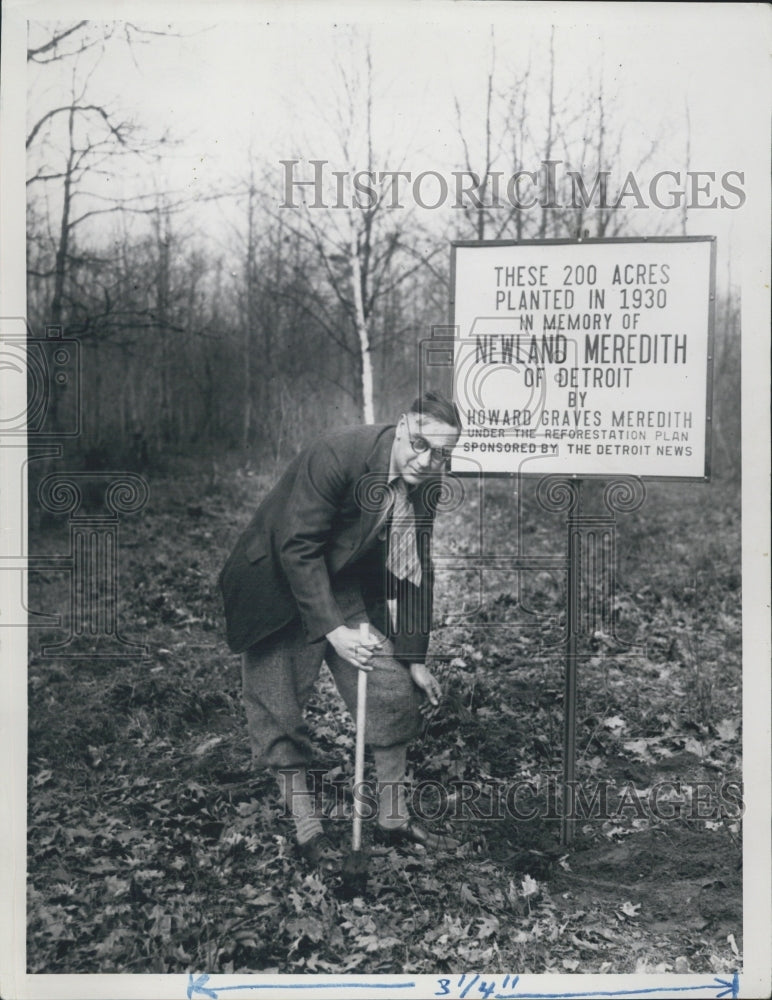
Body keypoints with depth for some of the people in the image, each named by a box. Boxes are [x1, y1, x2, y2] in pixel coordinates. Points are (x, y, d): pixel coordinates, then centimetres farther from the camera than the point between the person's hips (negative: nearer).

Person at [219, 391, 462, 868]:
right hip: (281, 589, -5)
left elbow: (414, 573, 2)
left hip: (346, 587, 6)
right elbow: (296, 547, -27)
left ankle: (395, 819, 15)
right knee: (280, 714, -3)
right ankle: (307, 827, 14)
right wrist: (333, 630, -28)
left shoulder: (427, 485, -7)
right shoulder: (337, 455, -29)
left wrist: (414, 658, 3)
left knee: (394, 691, -2)